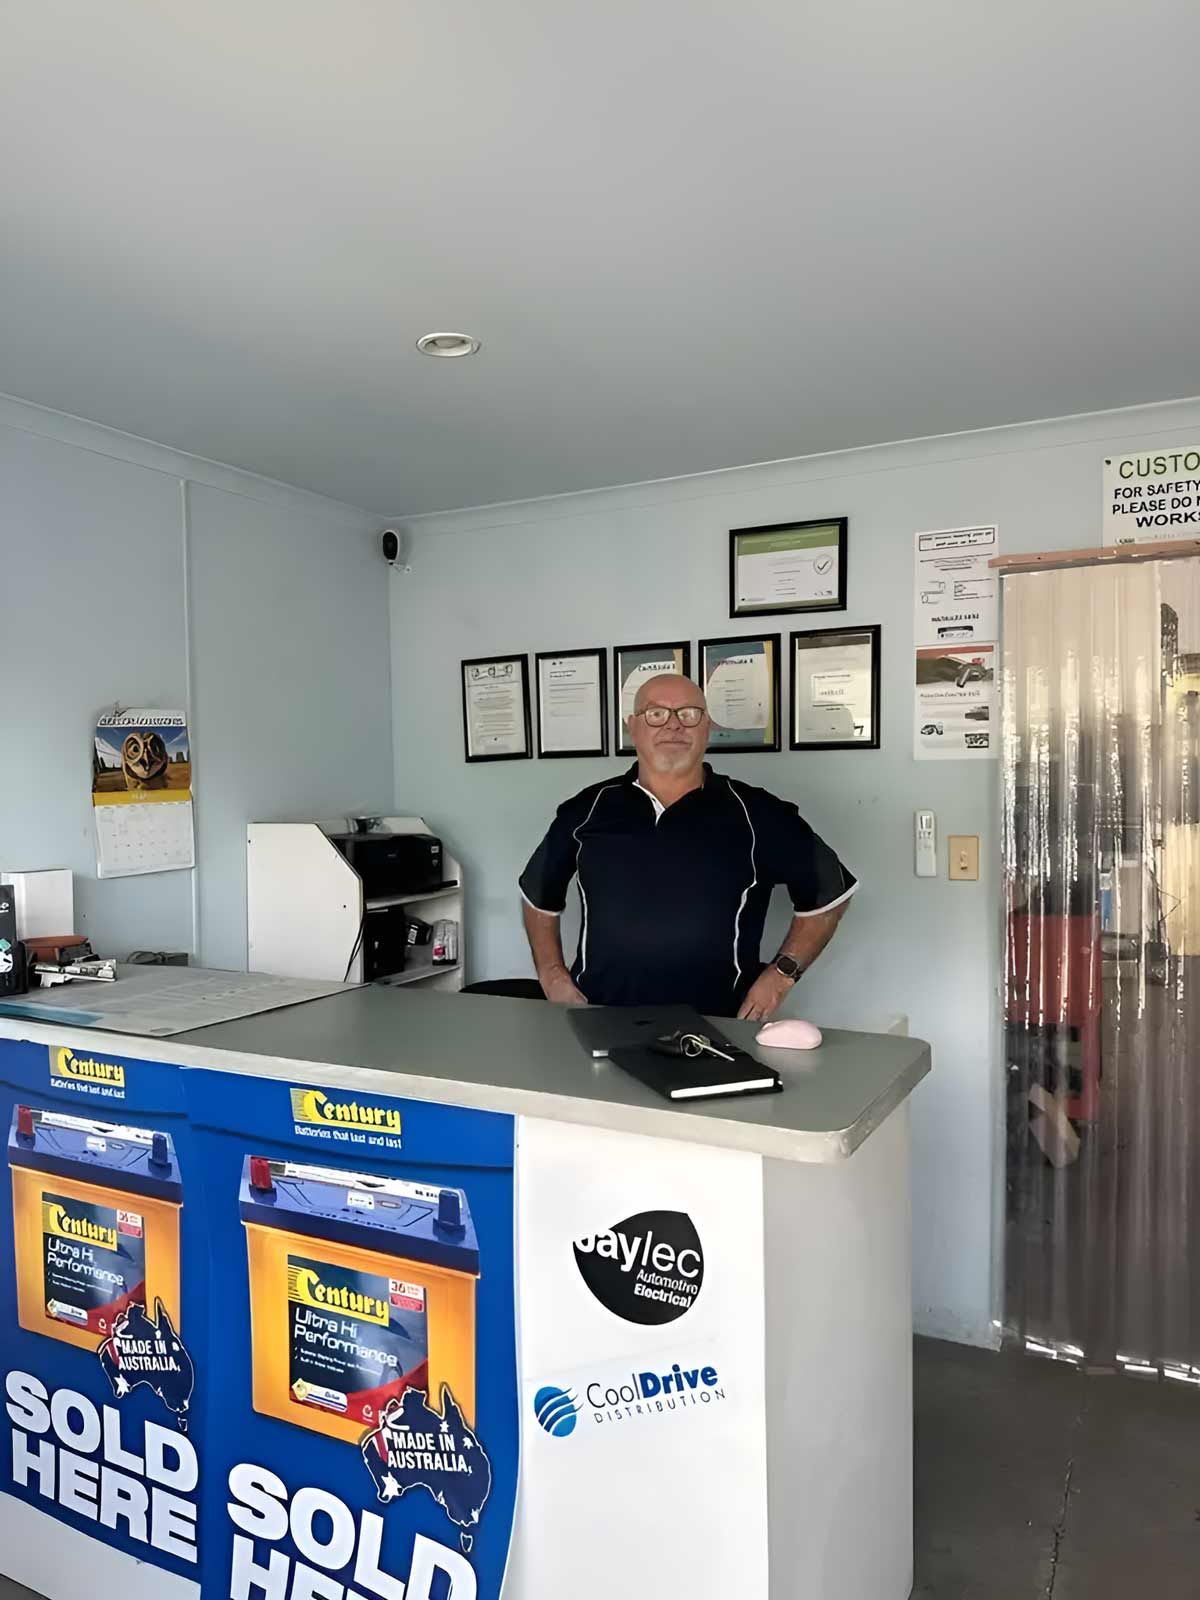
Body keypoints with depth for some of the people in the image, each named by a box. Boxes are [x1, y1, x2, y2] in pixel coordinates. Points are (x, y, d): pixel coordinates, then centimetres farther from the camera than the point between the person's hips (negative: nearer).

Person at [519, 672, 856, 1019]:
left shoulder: (754, 813, 3)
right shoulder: (588, 810, 9)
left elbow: (829, 893, 12)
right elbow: (539, 897, 22)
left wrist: (780, 975, 4)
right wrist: (552, 975, 10)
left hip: (714, 1027, -1)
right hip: (601, 1022, 1)